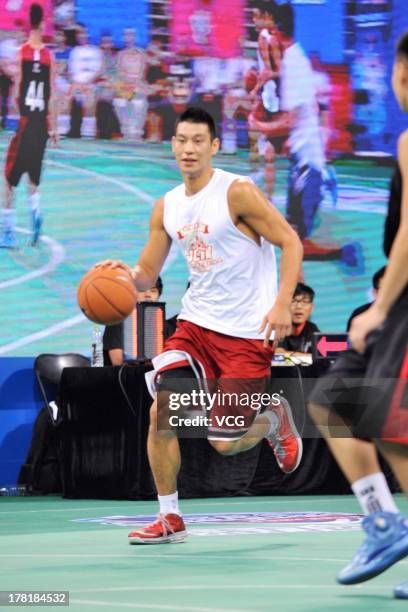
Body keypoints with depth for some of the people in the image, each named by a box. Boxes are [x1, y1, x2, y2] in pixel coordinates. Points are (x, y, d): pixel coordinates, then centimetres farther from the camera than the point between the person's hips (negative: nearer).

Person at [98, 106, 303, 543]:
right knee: (161, 411, -13)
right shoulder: (166, 208, 7)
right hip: (196, 323, 5)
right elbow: (147, 274, 13)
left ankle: (273, 418, 29)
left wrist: (282, 304, -23)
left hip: (246, 333, -5)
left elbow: (290, 242, -12)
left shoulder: (237, 192, -13)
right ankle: (170, 519, 0)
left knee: (223, 443, -5)